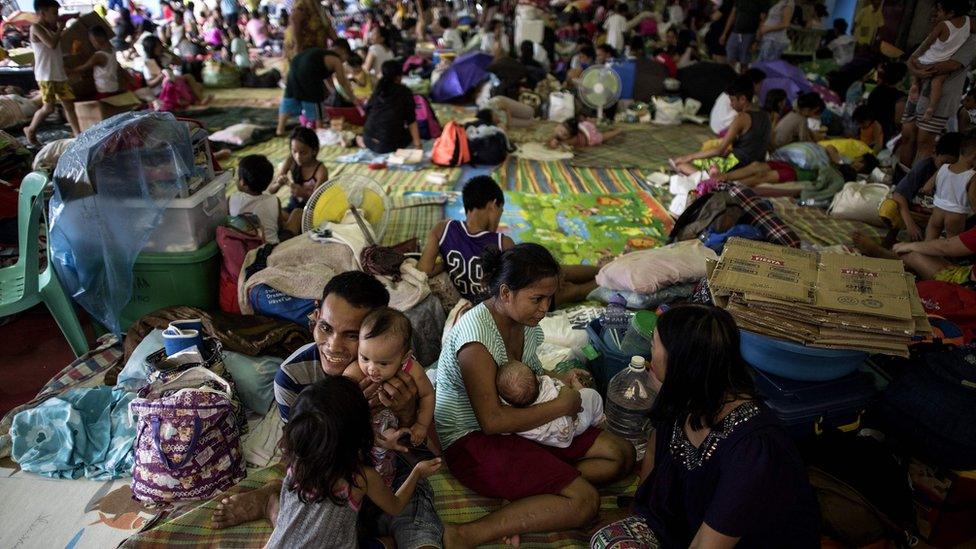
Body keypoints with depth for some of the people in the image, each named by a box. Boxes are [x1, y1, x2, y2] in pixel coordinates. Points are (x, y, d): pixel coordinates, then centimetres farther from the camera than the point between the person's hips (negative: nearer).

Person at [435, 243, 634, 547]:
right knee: (584, 501, -22)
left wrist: (559, 379, -1)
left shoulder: (527, 322, 2)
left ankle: (522, 503, -12)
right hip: (472, 439, -9)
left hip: (518, 427, 10)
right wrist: (561, 405, -18)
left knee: (621, 454, 2)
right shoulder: (477, 334, -25)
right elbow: (492, 421, -28)